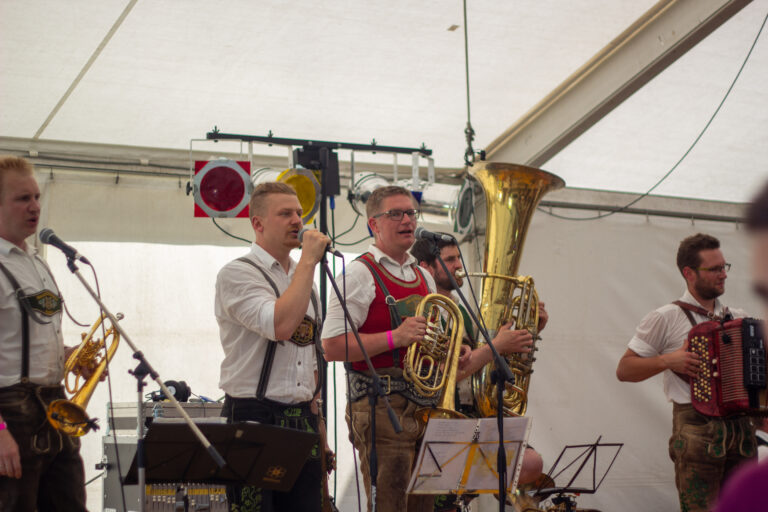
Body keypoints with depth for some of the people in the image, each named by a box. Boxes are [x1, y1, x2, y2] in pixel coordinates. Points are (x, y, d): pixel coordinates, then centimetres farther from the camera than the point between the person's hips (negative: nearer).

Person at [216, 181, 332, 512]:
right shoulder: (237, 273, -7)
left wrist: (317, 422, 17)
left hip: (301, 421, 7)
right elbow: (280, 326, -24)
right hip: (254, 420, -7)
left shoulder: (303, 278, 17)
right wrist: (308, 261, -17)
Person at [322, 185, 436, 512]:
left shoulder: (423, 277, 18)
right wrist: (394, 338, -21)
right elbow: (332, 347, -15)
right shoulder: (361, 274, -7)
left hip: (425, 405, 8)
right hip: (380, 407, -8)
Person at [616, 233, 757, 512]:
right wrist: (668, 360, -14)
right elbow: (624, 370, -1)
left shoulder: (738, 318, 16)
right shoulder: (665, 318, -1)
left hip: (742, 432, 6)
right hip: (697, 431, -6)